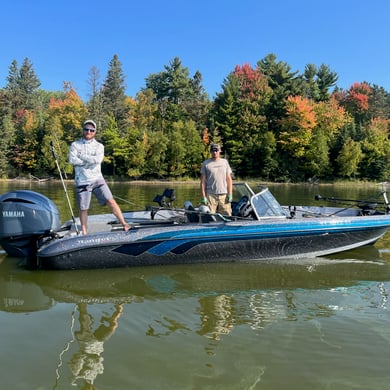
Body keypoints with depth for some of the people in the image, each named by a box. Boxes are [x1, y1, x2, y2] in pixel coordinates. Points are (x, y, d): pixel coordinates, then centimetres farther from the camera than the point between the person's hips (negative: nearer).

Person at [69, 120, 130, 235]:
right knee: (83, 209, 6)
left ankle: (124, 224, -6)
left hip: (97, 179, 0)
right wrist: (90, 160, -10)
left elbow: (98, 159, -13)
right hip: (82, 181, 0)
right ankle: (84, 233, 20)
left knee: (110, 200, -11)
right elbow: (72, 160, -11)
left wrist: (81, 156, -9)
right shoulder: (75, 145, 6)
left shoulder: (99, 146, 7)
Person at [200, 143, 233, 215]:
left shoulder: (225, 162, 12)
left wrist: (230, 194, 2)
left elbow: (229, 179, 10)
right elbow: (202, 181, 3)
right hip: (210, 195, -2)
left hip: (224, 195, 2)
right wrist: (203, 196, -4)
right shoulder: (205, 163, 6)